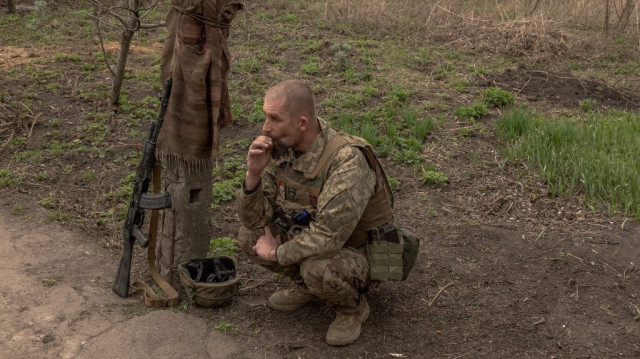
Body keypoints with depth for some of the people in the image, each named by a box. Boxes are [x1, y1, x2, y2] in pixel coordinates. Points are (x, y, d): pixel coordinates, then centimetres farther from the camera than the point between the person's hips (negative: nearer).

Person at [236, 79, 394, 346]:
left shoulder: (346, 160, -33)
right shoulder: (279, 148, -11)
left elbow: (328, 237, -38)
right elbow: (255, 219, -8)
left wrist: (276, 253, -22)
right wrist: (254, 173, -26)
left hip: (361, 251, -7)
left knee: (318, 268, -36)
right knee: (249, 236, -7)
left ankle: (353, 307, -2)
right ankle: (306, 285, 15)